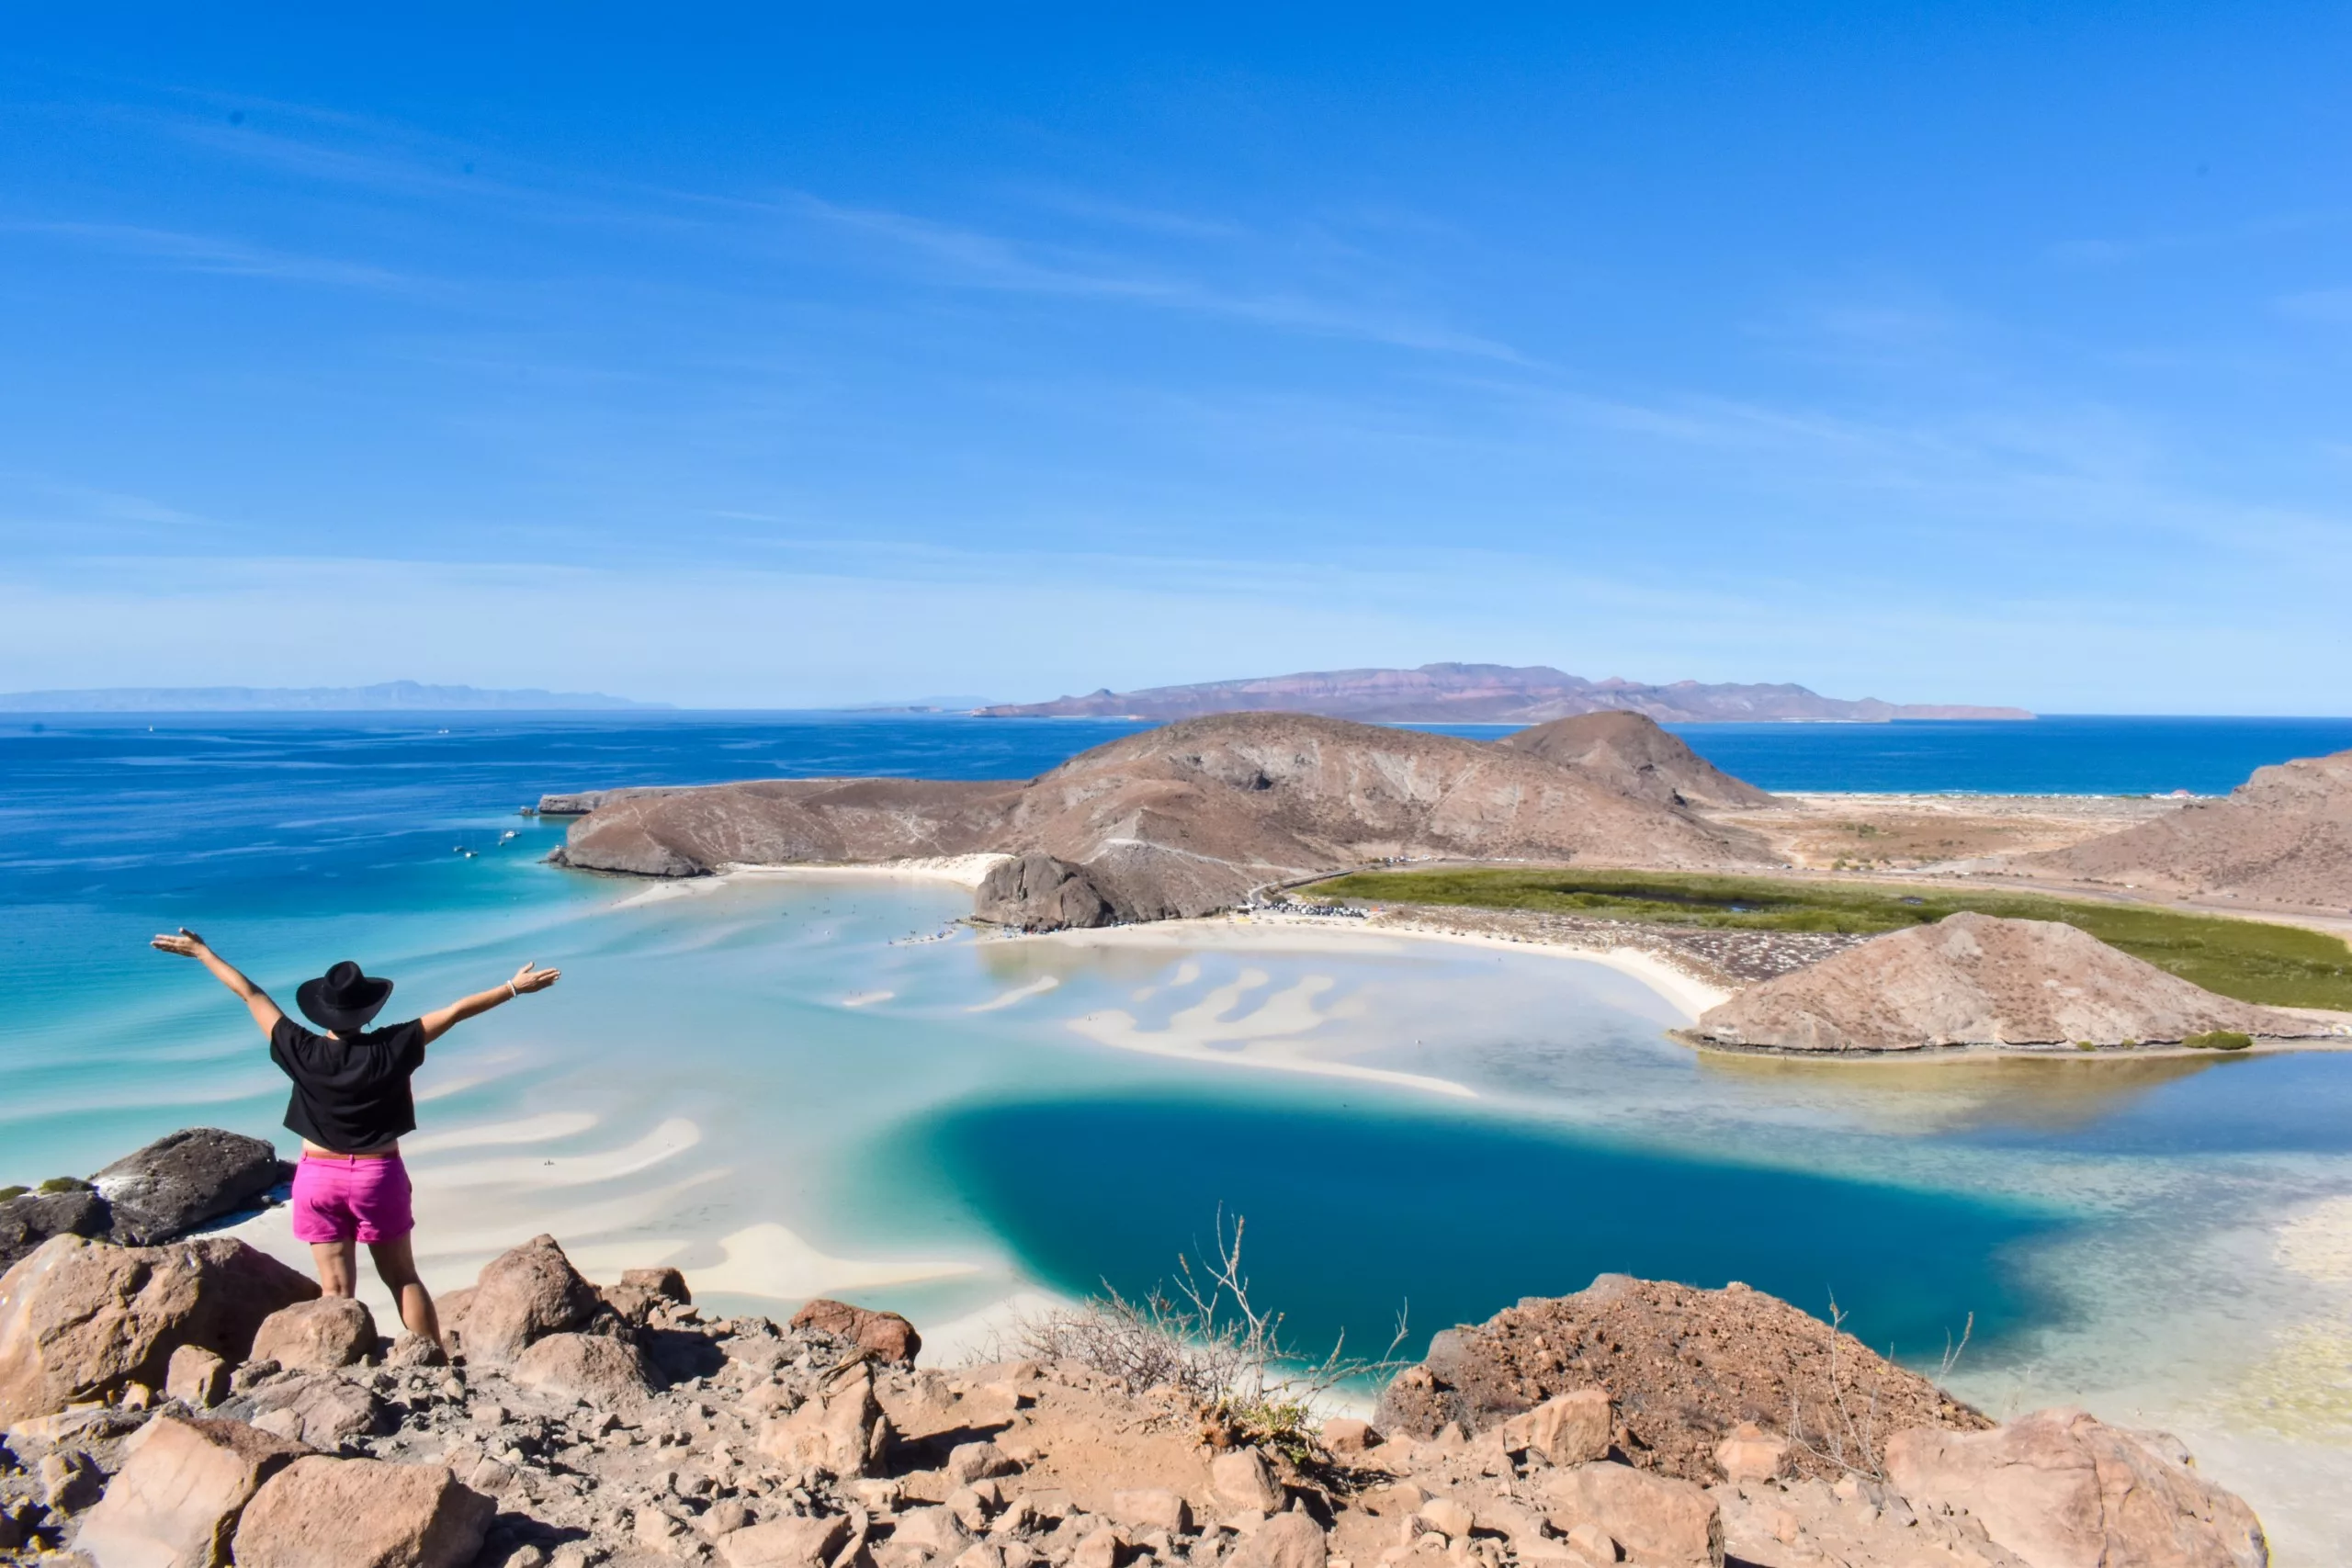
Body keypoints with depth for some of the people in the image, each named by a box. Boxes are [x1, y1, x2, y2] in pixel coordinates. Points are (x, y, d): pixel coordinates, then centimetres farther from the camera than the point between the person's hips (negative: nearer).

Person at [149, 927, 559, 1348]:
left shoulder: (304, 1053, -12)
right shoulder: (390, 1050, -15)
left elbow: (250, 994, -2)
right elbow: (456, 1011, -11)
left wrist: (200, 951, 7)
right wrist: (514, 988, -6)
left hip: (320, 1177, 1)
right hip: (379, 1176, -1)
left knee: (336, 1289, 5)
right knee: (403, 1279, 9)